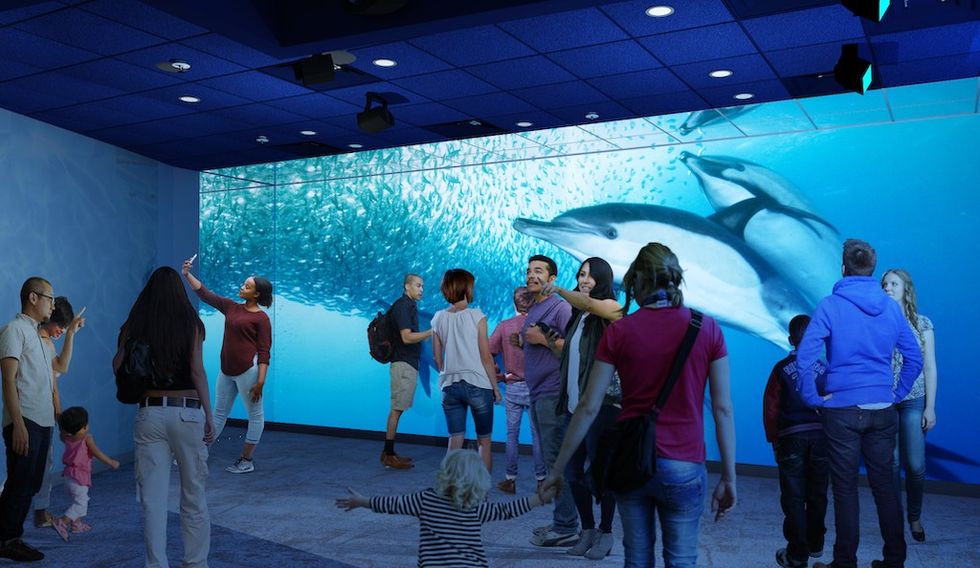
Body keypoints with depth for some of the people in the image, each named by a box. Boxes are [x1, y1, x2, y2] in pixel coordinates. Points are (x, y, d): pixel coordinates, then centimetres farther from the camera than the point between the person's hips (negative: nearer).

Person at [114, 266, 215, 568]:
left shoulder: (135, 325, 4)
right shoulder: (190, 322, -3)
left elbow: (118, 366, 2)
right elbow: (197, 372, -7)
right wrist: (209, 415, -4)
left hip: (149, 413, 2)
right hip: (187, 412, -2)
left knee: (153, 498, 6)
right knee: (194, 497, 10)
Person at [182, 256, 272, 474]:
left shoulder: (261, 318, -8)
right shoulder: (231, 307, 11)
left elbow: (264, 353, -12)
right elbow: (205, 294, 16)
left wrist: (260, 382, -18)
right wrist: (187, 274, 8)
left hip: (247, 370, -7)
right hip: (227, 371, 8)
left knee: (255, 415, 3)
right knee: (218, 413, 15)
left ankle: (246, 461, 12)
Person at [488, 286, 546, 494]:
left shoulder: (503, 326, -3)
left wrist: (499, 376, 3)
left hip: (512, 388, 1)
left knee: (512, 434, 10)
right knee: (537, 434, 7)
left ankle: (510, 480, 15)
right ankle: (541, 479, 13)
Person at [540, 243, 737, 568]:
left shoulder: (619, 331, -3)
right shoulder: (707, 329, -3)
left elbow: (588, 407, -3)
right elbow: (722, 409, -3)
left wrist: (557, 470, 4)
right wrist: (728, 478, 5)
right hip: (683, 466, -1)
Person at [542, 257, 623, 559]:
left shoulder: (611, 309, -5)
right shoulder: (578, 315, 16)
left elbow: (589, 303, -27)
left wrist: (561, 291, -36)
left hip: (602, 404, -7)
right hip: (574, 403, 7)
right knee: (572, 471, 9)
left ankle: (606, 534, 14)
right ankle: (588, 530, 24)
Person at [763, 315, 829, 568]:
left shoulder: (781, 369, -4)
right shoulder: (824, 368, 1)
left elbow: (770, 407, -3)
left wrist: (773, 439, 8)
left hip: (791, 438, -2)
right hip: (821, 435, 3)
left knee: (794, 497, 2)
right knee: (817, 494, 16)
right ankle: (815, 545, 29)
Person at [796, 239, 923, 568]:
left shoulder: (831, 306, -7)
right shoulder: (891, 307, 5)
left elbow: (805, 356, -15)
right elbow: (914, 359, 9)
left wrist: (812, 398, -5)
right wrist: (896, 395, 14)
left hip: (842, 410, -4)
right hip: (883, 411, 4)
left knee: (845, 488, 3)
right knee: (884, 484, 12)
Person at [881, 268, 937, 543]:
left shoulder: (922, 324, 5)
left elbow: (929, 368, 4)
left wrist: (930, 407, 0)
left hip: (913, 401, 0)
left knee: (916, 465, -4)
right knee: (891, 464, 2)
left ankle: (915, 517, 17)